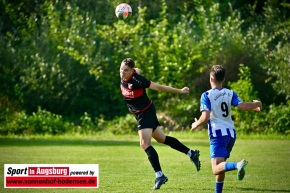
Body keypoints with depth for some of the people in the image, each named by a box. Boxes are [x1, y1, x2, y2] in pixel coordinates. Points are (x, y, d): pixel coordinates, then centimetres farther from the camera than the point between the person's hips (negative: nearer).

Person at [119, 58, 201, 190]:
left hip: (146, 113, -9)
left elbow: (158, 87, -19)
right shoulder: (123, 79, -5)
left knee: (145, 144, -19)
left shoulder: (137, 80, -26)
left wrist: (179, 91, -13)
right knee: (162, 139, 20)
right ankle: (191, 153, 32)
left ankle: (159, 175, -16)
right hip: (139, 114, 9)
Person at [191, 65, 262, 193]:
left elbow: (205, 117, -15)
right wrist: (255, 105, 12)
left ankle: (237, 165, -43)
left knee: (216, 169, -15)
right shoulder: (230, 93, 5)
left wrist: (196, 124, 5)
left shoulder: (206, 95, -6)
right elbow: (242, 106, -8)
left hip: (217, 133, -6)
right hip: (231, 132, 6)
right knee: (220, 165, 22)